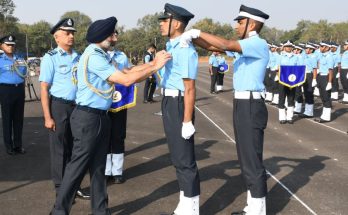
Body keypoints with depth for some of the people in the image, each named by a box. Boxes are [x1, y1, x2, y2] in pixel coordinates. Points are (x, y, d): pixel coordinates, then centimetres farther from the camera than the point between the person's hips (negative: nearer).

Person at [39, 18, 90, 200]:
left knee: (75, 147, 13)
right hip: (59, 106, -5)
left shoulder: (78, 57, 7)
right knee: (59, 149, 6)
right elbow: (44, 88, -10)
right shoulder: (50, 58, -9)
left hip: (77, 106, 5)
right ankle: (60, 189, 19)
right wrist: (48, 117, -14)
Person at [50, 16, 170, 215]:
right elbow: (126, 80, -21)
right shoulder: (94, 56, -19)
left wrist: (153, 63, 0)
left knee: (98, 166, 14)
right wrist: (154, 67, -14)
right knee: (78, 166, -1)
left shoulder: (102, 55, 12)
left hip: (101, 116, 9)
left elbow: (127, 72, 8)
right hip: (88, 118, -9)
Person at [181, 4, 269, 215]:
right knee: (247, 159, 16)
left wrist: (197, 32, -19)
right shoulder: (244, 46, 15)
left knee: (253, 161, -3)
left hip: (251, 107, -10)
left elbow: (225, 44, -26)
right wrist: (191, 37, -2)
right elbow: (213, 47, 12)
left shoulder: (259, 44, -14)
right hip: (242, 105, 10)